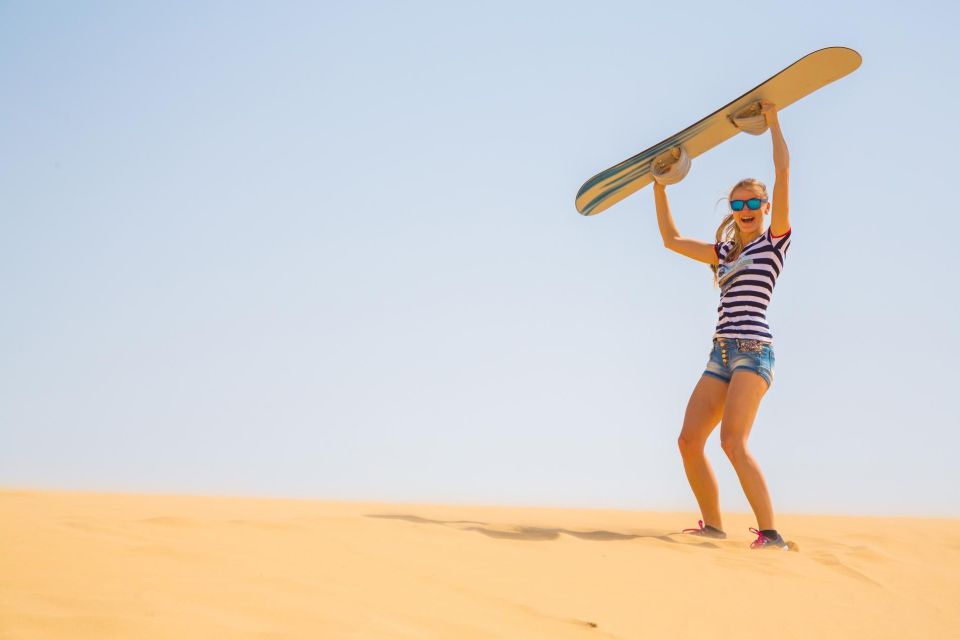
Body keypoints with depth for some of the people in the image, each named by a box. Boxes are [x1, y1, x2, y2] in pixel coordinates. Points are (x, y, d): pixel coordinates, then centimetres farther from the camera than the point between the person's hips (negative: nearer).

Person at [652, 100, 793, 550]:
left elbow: (783, 172, -4)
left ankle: (770, 533, -17)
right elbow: (672, 239, 30)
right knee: (689, 440, -1)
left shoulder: (775, 240, 4)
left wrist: (773, 118, 2)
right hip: (721, 355, 7)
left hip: (753, 350, -7)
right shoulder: (725, 253, 21)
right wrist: (659, 187, 32)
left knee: (733, 441, -21)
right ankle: (713, 524, 11)